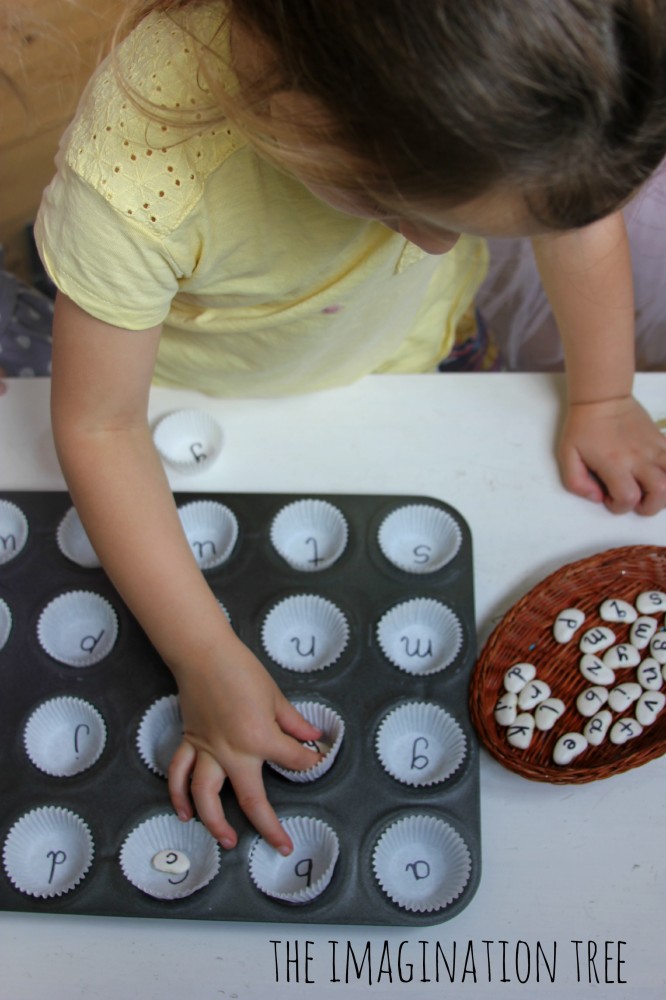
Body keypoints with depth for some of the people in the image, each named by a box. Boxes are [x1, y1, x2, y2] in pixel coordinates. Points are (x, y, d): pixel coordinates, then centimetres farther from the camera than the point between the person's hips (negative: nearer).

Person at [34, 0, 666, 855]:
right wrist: (205, 658, -31)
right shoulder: (131, 184, -46)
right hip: (195, 392, -2)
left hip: (394, 359, 3)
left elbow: (580, 205, -15)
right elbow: (100, 426, -32)